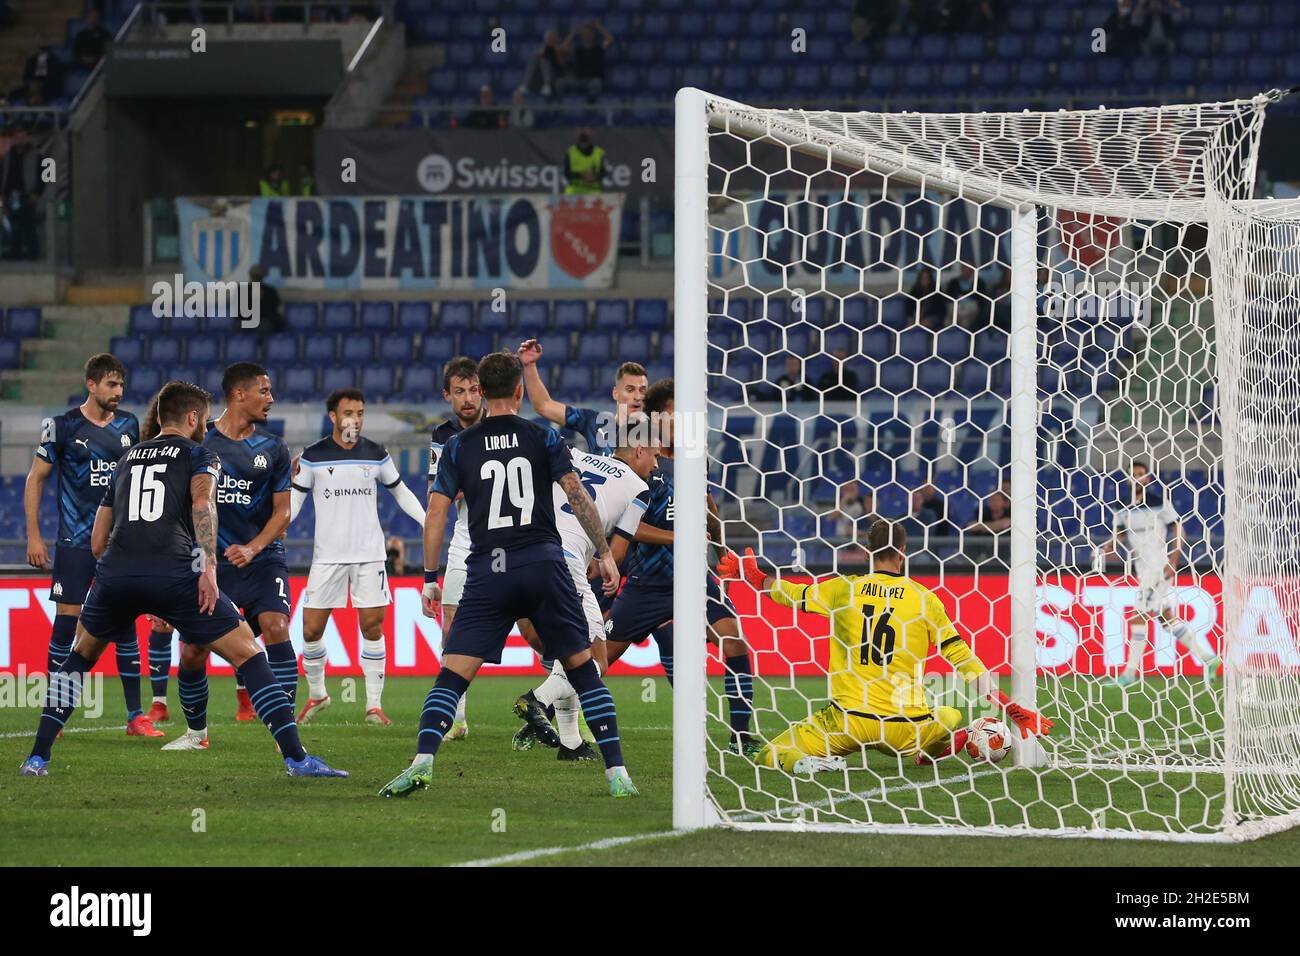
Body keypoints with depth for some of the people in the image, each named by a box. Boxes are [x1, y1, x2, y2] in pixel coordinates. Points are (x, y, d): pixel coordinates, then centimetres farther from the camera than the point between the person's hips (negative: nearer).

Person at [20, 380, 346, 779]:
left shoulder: (126, 459, 28)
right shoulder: (198, 454, 14)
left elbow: (97, 543, 28)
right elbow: (202, 502, -9)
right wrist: (208, 568, -17)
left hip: (115, 571, 4)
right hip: (173, 573, -4)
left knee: (79, 656, 28)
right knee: (248, 654, 4)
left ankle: (37, 757, 21)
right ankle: (296, 758, -4)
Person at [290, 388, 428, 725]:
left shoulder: (376, 454, 4)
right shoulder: (313, 456, -1)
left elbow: (401, 492, 15)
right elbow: (294, 498, 3)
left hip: (369, 554, 1)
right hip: (328, 555, -1)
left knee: (372, 627, -3)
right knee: (311, 630, -1)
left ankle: (374, 705, 2)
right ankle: (316, 694, 20)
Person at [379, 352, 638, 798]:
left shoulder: (459, 447, 8)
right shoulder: (543, 438, 6)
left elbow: (435, 514, 5)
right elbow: (578, 496, 1)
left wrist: (430, 578, 11)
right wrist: (604, 552, 9)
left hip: (487, 573, 0)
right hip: (544, 564, 0)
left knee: (452, 675, 0)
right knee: (583, 669, 10)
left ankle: (423, 761, -21)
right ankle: (617, 773, 5)